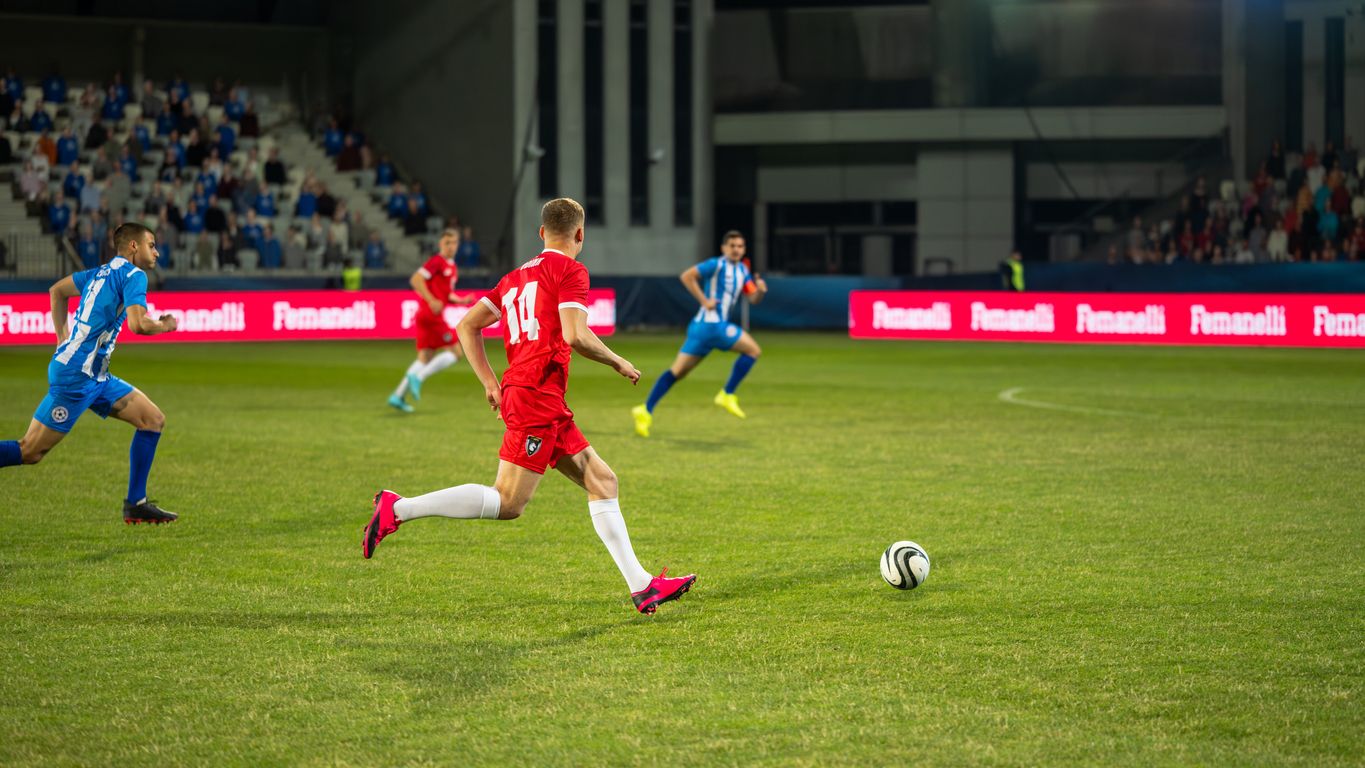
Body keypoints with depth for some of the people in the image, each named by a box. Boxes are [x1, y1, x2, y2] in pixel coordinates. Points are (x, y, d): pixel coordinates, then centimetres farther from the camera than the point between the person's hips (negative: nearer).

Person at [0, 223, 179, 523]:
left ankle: (136, 504, 8)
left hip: (96, 376, 10)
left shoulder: (102, 273, 17)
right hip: (77, 375, -10)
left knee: (154, 420, 7)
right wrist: (164, 326, -3)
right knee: (30, 451, -9)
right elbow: (138, 324, -23)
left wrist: (63, 339, 28)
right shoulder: (133, 275, -9)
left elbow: (57, 291, 29)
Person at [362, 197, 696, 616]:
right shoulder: (570, 270, -3)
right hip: (538, 397, -10)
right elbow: (575, 336, -16)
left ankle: (641, 586, 6)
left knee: (603, 482, 9)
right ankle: (397, 509, -13)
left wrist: (491, 382, 17)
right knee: (507, 503, -12)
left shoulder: (517, 276, 21)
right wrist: (618, 363, -1)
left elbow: (467, 326, 18)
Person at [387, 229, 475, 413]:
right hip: (431, 314, -9)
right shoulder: (437, 261, -9)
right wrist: (432, 301, -24)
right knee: (455, 352, -7)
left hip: (426, 315, 9)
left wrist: (461, 301, 11)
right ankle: (418, 377, -11)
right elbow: (415, 280, -17)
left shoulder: (452, 267, 19)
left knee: (425, 357, 8)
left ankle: (398, 396, 4)